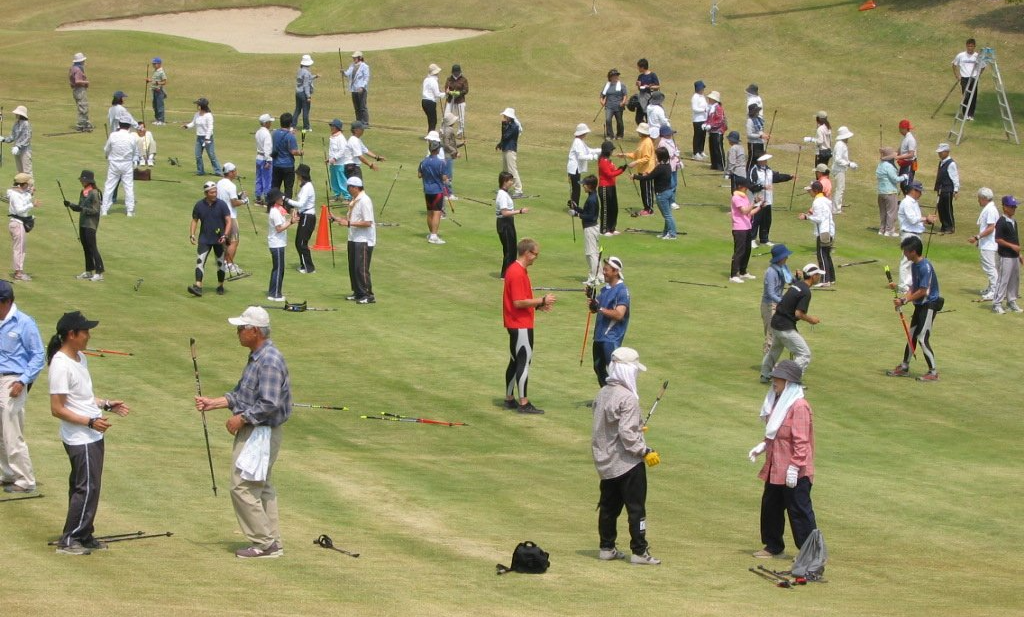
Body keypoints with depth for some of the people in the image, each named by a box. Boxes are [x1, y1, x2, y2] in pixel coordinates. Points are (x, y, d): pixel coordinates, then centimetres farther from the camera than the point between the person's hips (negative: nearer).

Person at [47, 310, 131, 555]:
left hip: (93, 435, 9)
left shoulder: (80, 358, 10)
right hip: (79, 439, -9)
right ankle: (68, 541, 0)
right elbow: (57, 409, -21)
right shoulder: (61, 365, -20)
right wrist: (90, 421, -23)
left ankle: (84, 537, 23)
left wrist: (106, 404, 11)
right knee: (87, 488, -6)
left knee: (86, 487, 15)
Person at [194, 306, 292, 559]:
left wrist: (241, 419, -18)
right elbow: (241, 394, 19)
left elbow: (269, 404, -27)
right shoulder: (256, 357, 12)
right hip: (253, 432, 11)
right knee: (260, 488, 15)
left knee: (243, 487, -9)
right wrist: (213, 403, 12)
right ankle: (272, 542, 20)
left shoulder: (269, 361, -22)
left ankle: (264, 543, -5)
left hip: (261, 433, -11)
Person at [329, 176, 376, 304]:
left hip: (363, 241, -10)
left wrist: (349, 223, -21)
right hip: (353, 239, 10)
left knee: (361, 268, -10)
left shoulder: (364, 201, -17)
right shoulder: (354, 201, 13)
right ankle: (358, 293, 22)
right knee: (353, 268, 13)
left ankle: (368, 295, -5)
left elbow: (367, 223, -21)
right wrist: (335, 218, 12)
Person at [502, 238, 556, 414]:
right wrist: (541, 300, -17)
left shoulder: (515, 270, 12)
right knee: (524, 361, -6)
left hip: (517, 325, 10)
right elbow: (518, 302, -23)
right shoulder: (518, 273, -20)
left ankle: (509, 399, 21)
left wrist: (538, 305, 11)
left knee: (516, 361, 15)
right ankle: (523, 403, -3)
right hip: (521, 325, -10)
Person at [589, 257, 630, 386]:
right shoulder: (604, 289, 14)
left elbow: (619, 314, -21)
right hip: (599, 335, 9)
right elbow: (594, 309, 17)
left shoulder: (622, 290, -12)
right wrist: (591, 301, -4)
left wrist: (600, 308, -19)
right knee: (599, 367, 16)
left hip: (612, 338, -9)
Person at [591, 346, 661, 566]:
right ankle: (639, 552, 0)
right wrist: (645, 452, -16)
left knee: (608, 505, 16)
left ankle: (607, 548, 23)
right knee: (636, 507, -1)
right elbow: (627, 433, -24)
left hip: (606, 463, 8)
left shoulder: (602, 394, 6)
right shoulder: (627, 398, -21)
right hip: (627, 463, -8)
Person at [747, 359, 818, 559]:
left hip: (794, 472, -10)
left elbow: (801, 441, -21)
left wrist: (794, 468, -24)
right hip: (775, 468, 10)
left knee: (799, 511, -3)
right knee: (770, 506, 16)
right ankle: (773, 547, 29)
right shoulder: (778, 402, 12)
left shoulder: (799, 406, -18)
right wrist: (762, 446, 8)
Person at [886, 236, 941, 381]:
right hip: (920, 305, 10)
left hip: (929, 305, -10)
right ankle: (904, 367, 30)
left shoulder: (925, 267, -23)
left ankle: (933, 372, -1)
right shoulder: (914, 265, 7)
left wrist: (904, 301, -19)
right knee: (912, 336, 17)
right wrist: (902, 299, -3)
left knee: (923, 339, -9)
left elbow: (923, 291, -23)